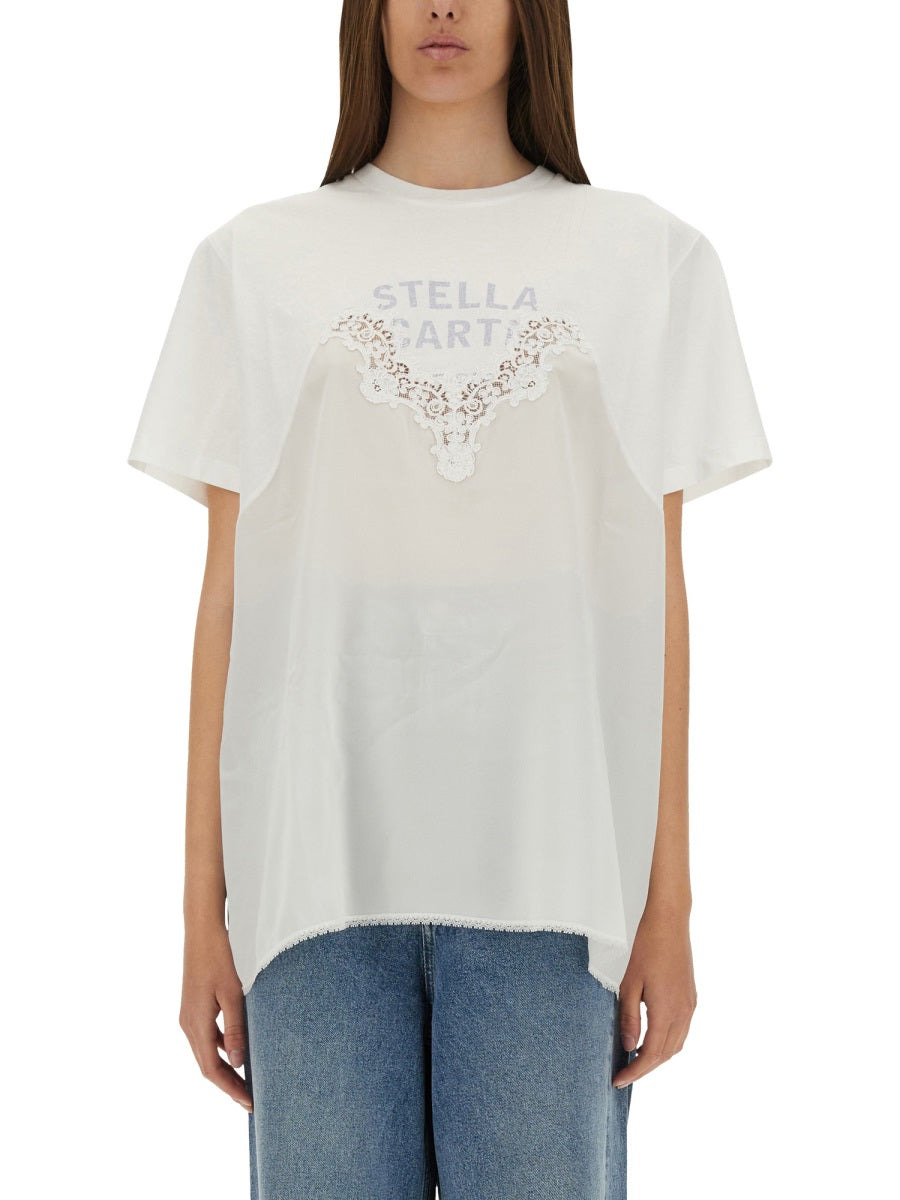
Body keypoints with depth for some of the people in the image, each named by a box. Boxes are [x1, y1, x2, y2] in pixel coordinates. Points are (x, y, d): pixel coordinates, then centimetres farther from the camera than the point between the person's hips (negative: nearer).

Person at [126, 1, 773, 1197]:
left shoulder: (652, 257, 9)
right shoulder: (256, 260, 9)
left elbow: (656, 592, 6)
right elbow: (229, 592, 7)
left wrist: (670, 899, 3)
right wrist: (205, 906, 5)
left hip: (553, 862, 0)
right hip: (318, 861, 1)